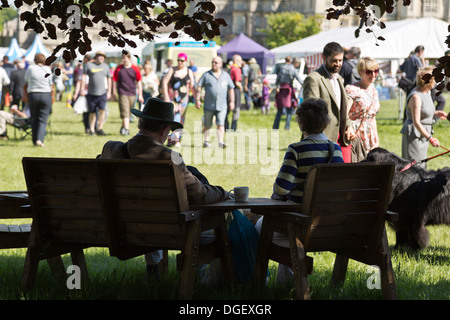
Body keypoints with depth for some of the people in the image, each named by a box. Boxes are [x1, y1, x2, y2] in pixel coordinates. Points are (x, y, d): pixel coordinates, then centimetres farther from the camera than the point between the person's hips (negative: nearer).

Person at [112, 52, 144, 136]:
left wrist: (140, 95, 3)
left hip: (132, 94, 2)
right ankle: (126, 129, -17)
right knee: (125, 112, -12)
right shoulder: (119, 69, 1)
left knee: (129, 113, 10)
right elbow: (114, 81, 7)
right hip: (122, 93, -2)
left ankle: (123, 127, 27)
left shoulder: (135, 69, 2)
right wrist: (114, 92, 4)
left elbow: (139, 82, 6)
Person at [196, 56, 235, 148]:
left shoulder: (226, 76, 10)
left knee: (221, 124, -9)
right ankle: (206, 141, 20)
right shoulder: (206, 75, 4)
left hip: (222, 106, 0)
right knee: (207, 125, 7)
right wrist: (197, 99, -2)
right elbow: (199, 87, 4)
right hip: (209, 105, 0)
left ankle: (221, 142, -14)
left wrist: (231, 101, 10)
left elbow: (231, 89, 16)